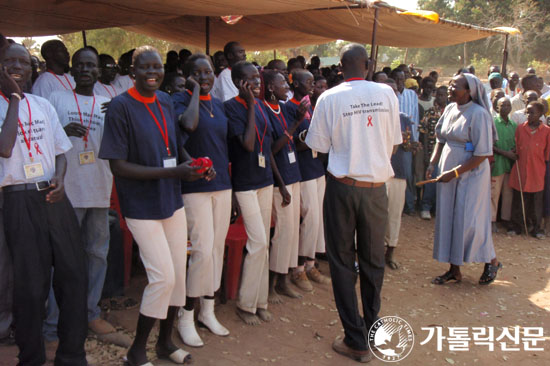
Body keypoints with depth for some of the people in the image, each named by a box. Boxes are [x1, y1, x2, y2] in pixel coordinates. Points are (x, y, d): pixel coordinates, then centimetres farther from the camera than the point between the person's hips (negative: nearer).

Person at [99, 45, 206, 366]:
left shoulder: (166, 101, 7)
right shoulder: (121, 106, -13)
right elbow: (118, 165, -17)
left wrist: (194, 164, -7)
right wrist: (173, 172, -23)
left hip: (172, 200, 7)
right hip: (142, 205, -6)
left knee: (178, 273, 10)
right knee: (163, 276, -7)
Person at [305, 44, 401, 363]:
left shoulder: (329, 98, -8)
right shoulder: (387, 94, -1)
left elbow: (320, 145, -1)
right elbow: (393, 143, 5)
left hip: (343, 186, -2)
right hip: (376, 186, 3)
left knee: (343, 262, 7)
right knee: (373, 259, 16)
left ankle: (357, 341, 12)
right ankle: (372, 329, 30)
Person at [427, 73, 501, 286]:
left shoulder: (478, 114, -15)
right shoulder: (450, 109, 6)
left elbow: (483, 154, -17)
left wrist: (455, 172, -17)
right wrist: (433, 163, 3)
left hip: (471, 174, -7)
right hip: (448, 172, 7)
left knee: (469, 221, -3)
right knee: (448, 220, 8)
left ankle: (492, 262, 23)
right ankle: (454, 270, 19)